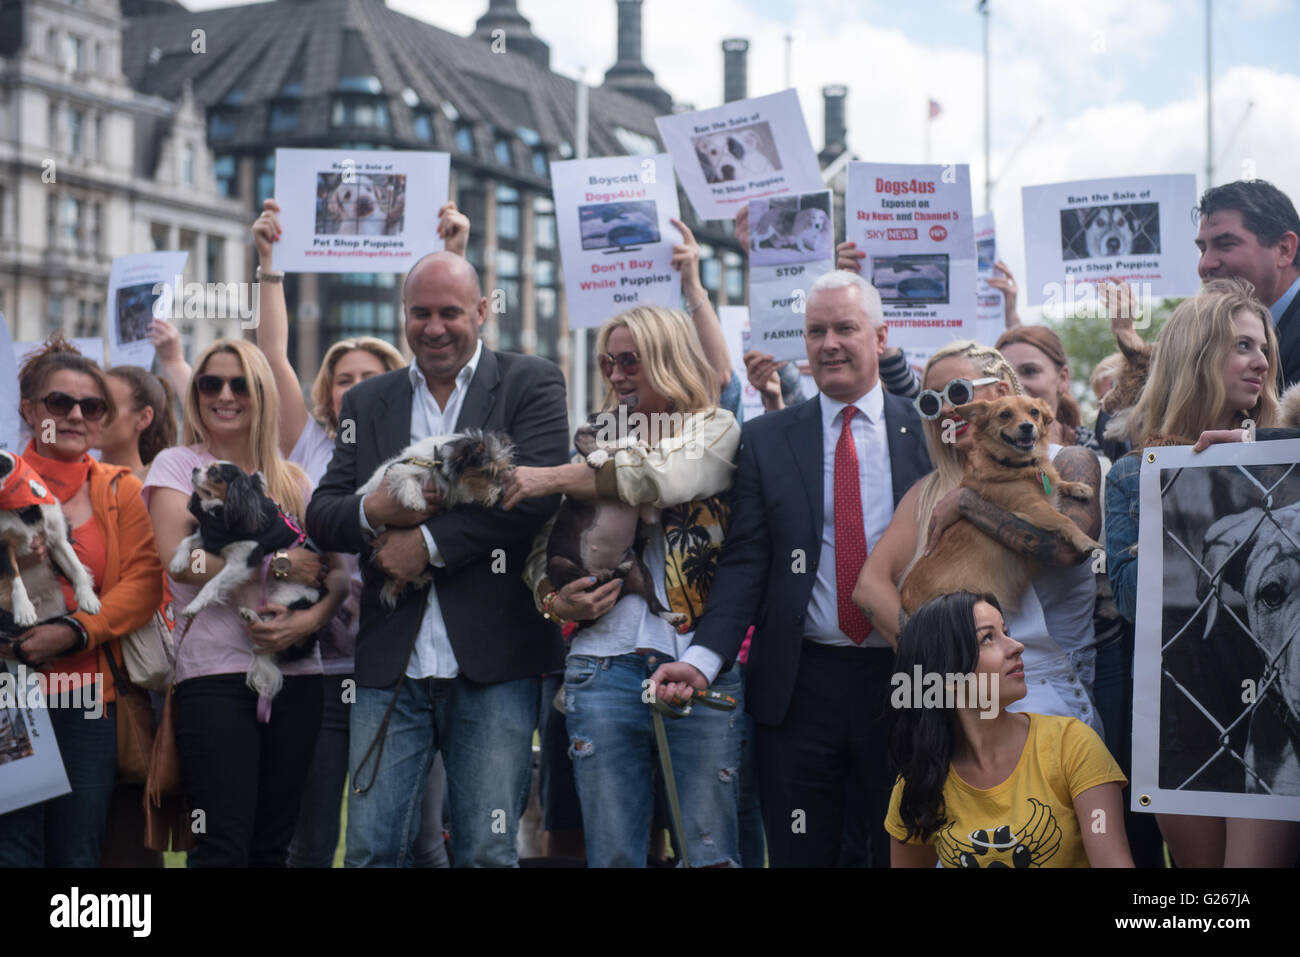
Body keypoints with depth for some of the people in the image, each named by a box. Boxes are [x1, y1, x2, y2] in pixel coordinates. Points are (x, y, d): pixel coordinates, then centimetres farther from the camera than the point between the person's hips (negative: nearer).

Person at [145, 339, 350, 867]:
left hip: (294, 671, 4)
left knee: (272, 844, 5)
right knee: (224, 846, -11)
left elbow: (337, 570, 7)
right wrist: (277, 562, -11)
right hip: (215, 672, -4)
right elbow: (181, 561, -11)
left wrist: (313, 617, -13)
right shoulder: (178, 465, 5)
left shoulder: (293, 481, 15)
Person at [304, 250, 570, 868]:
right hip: (390, 664, 3)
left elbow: (538, 492, -11)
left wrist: (428, 541, -11)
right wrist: (372, 511, -12)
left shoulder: (531, 384, 4)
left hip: (492, 664, -3)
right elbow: (320, 515, 11)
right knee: (369, 851, 1)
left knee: (486, 853, 1)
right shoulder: (366, 402, 16)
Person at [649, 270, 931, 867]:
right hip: (799, 684, 0)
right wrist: (703, 658, -13)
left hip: (905, 681, 0)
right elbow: (745, 563, 0)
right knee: (798, 854, 7)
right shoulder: (765, 440, 5)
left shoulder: (928, 432, 5)